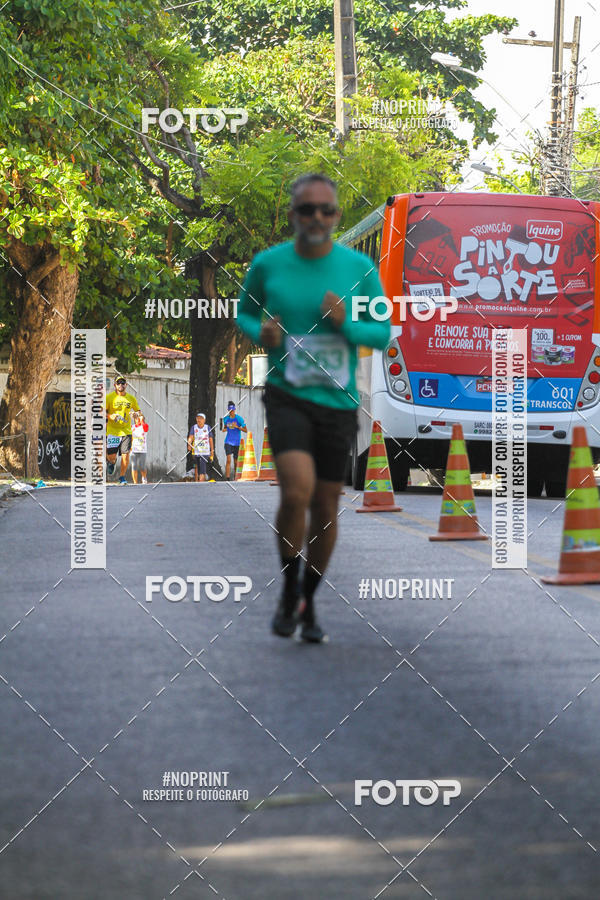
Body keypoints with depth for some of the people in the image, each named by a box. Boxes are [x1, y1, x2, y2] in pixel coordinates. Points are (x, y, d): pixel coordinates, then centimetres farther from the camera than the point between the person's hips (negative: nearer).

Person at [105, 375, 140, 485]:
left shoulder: (131, 398, 6)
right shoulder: (109, 397, -3)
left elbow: (137, 410, 20)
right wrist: (110, 416, -20)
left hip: (126, 431, 2)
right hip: (112, 431, -2)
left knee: (125, 454, -7)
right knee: (111, 456, 0)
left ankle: (122, 477, 10)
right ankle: (111, 462, 38)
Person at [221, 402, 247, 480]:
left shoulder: (239, 418, -6)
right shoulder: (226, 418, 4)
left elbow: (245, 430, -4)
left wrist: (237, 427, -18)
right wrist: (224, 429, -2)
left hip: (237, 443, -1)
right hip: (228, 442, 1)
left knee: (235, 461, 6)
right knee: (228, 460, -14)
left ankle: (235, 477, 21)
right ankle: (227, 478, -18)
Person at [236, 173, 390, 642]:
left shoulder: (360, 268, -2)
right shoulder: (268, 264, -2)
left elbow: (383, 334, 5)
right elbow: (245, 312, 15)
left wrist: (347, 324, -15)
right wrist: (260, 332, -8)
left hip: (338, 402, 2)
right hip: (287, 397, -2)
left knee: (326, 508, 8)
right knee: (297, 492, -22)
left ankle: (309, 602, 30)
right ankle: (289, 592, 0)